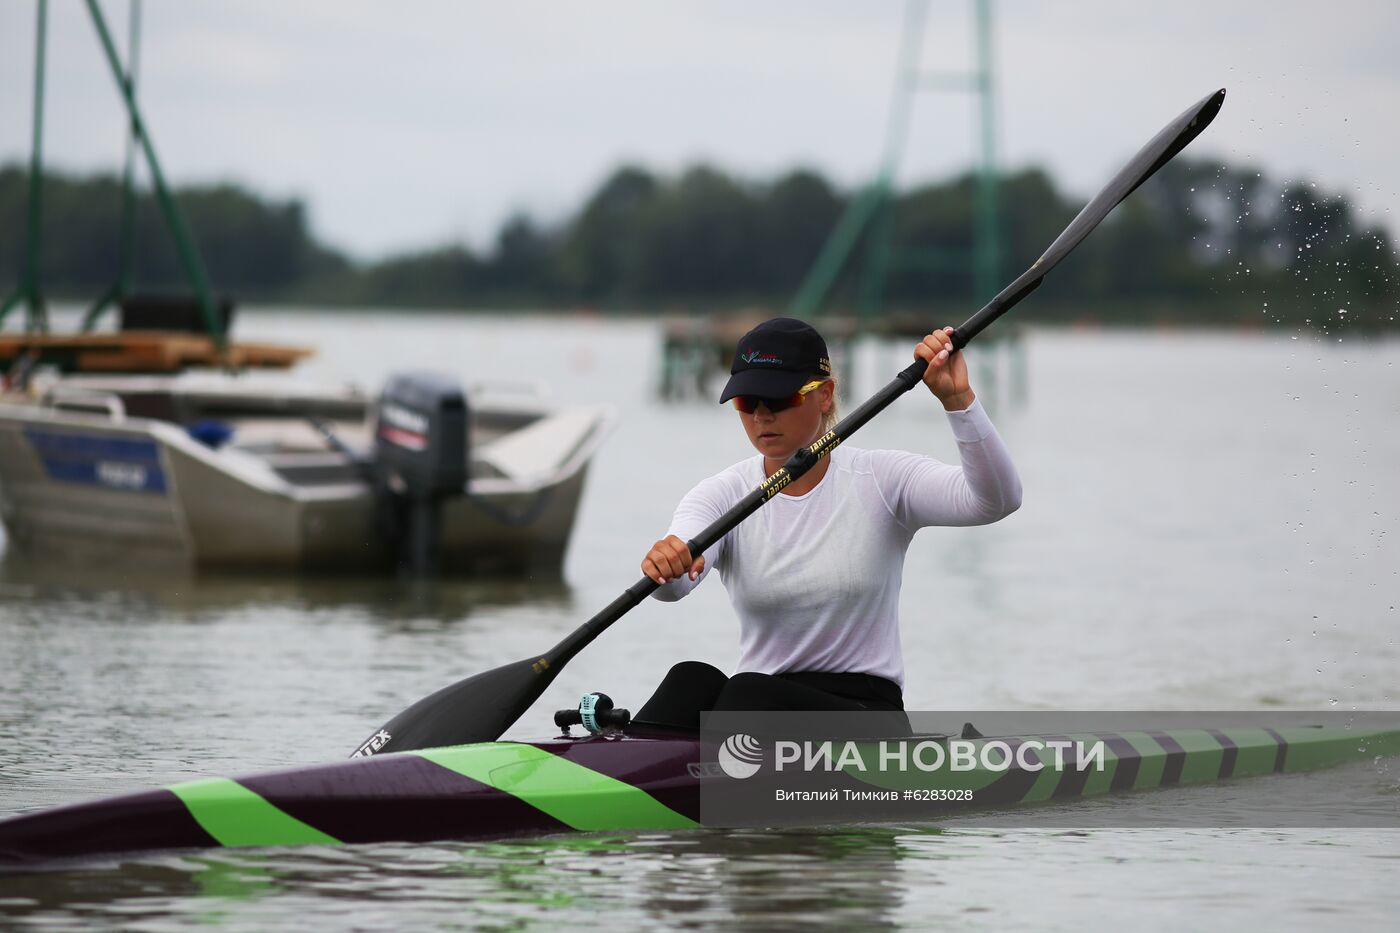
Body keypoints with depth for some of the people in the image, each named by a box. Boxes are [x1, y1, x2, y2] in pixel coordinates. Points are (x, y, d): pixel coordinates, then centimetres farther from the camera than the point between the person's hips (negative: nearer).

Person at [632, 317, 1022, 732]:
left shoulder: (880, 481, -1)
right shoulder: (725, 495, 4)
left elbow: (996, 500, -18)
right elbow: (673, 584, -17)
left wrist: (958, 400, -32)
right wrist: (665, 563, -43)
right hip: (758, 702, 3)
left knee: (749, 692, -32)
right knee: (693, 680, -30)